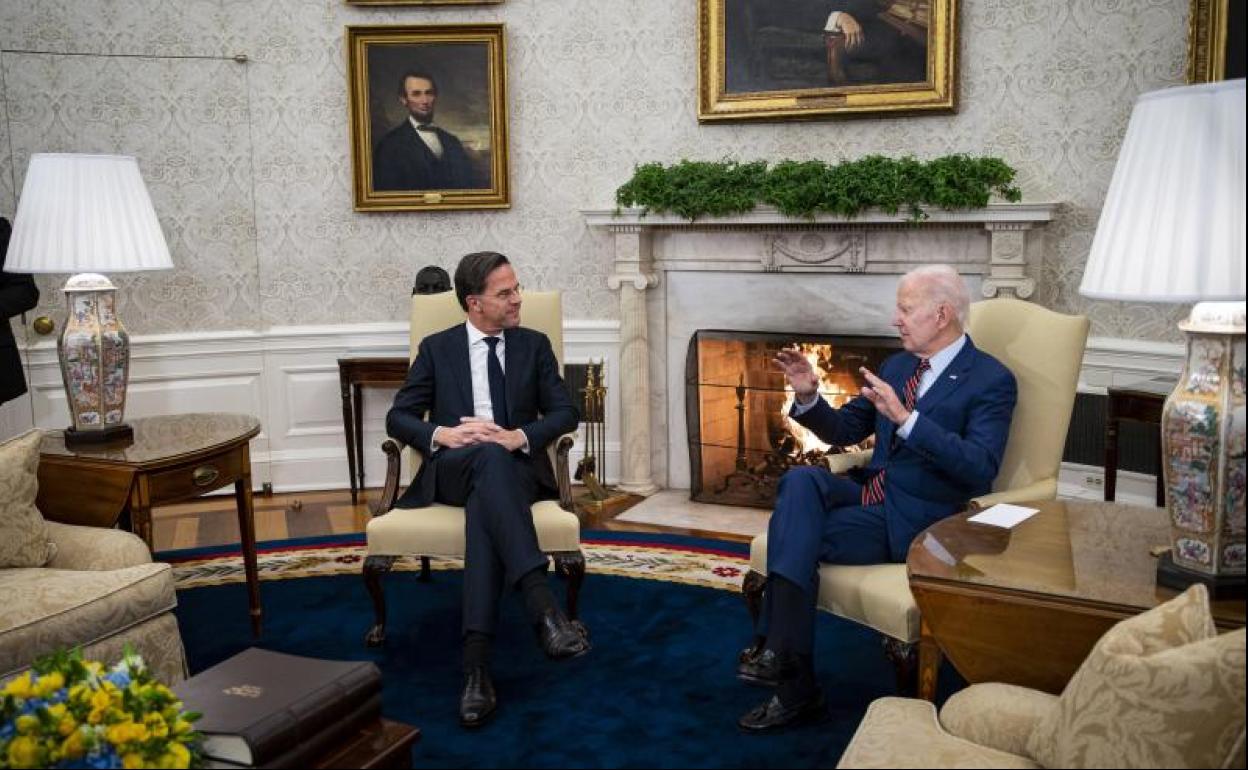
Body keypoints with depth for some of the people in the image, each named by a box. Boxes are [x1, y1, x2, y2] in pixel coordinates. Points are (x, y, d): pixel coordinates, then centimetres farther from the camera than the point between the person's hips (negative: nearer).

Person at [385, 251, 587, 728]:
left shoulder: (534, 345, 15)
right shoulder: (437, 348, 13)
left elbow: (565, 413, 7)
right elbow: (398, 418, 7)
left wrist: (519, 437, -13)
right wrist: (443, 434, -14)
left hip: (515, 467, 1)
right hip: (452, 469, -1)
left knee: (485, 501, -38)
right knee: (488, 456, -39)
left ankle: (476, 660, -46)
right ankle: (542, 605, -53)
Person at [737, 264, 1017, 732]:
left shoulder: (992, 381, -7)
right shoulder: (896, 365, 15)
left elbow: (980, 469, -21)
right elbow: (844, 431, 18)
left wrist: (904, 418, -30)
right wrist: (808, 396, -3)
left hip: (918, 522, -6)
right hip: (870, 496, 6)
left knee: (794, 533, -23)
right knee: (801, 480, -25)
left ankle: (795, 688, -13)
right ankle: (783, 653, -28)